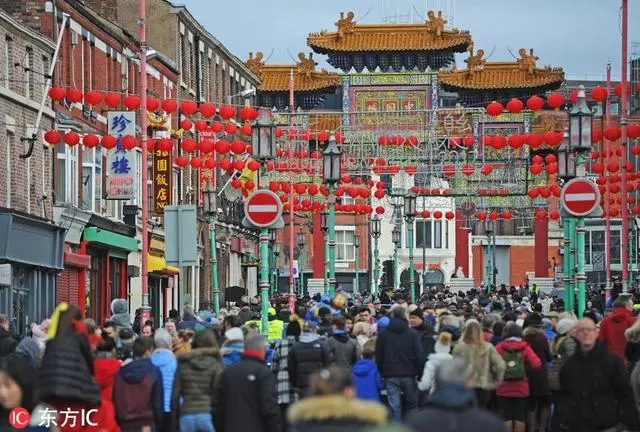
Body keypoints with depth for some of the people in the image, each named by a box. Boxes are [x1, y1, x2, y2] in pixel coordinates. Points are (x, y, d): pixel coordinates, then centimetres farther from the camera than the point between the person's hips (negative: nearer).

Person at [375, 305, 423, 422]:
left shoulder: (383, 334, 1)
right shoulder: (412, 334, -4)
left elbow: (378, 357, 5)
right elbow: (419, 356, -6)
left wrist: (382, 372, 15)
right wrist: (417, 372, 5)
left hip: (390, 376, 1)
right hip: (408, 375, -1)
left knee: (394, 408, 0)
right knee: (410, 405, 12)